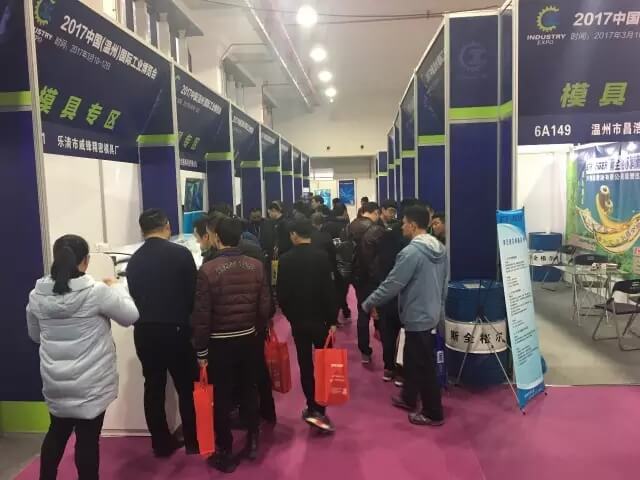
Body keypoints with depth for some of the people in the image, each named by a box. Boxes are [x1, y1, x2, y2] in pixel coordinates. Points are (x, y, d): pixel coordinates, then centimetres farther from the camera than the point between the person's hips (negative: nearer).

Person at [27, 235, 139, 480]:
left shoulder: (37, 294, -3)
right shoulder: (97, 291, -18)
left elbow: (35, 335, 12)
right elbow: (130, 316, -4)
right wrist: (116, 287, 8)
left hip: (55, 381, 5)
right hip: (90, 382, -5)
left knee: (57, 432, 23)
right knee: (88, 438, 7)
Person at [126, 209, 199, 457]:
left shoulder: (133, 261, 1)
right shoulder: (181, 253, -10)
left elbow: (134, 298, 5)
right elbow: (194, 293, -6)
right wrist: (188, 321, 12)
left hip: (144, 332, 4)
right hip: (175, 330, -3)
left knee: (153, 388, 12)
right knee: (186, 387, 11)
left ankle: (162, 443, 21)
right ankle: (193, 441, 20)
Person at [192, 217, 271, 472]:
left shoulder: (208, 270, -17)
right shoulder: (256, 266, -6)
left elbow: (201, 314, -14)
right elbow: (265, 307, -1)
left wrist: (201, 350, -5)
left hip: (220, 343, -3)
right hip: (248, 339, 4)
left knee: (222, 398, 9)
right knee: (249, 391, 19)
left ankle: (225, 453, 22)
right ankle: (252, 443, 32)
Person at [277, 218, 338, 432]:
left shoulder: (286, 259, -4)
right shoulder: (321, 256, -10)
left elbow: (281, 292, -1)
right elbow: (329, 290, -13)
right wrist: (332, 320, -7)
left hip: (298, 320, 2)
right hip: (320, 318, -2)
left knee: (306, 365, 12)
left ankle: (312, 408, 17)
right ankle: (318, 410, 0)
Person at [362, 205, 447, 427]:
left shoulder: (411, 252, -23)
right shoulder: (440, 249, 4)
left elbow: (392, 284, -20)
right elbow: (443, 283, 13)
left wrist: (368, 303, -7)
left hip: (417, 317, -9)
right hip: (432, 313, 9)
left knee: (424, 366, 4)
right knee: (412, 359, 23)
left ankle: (433, 413, 18)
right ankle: (409, 398, 38)